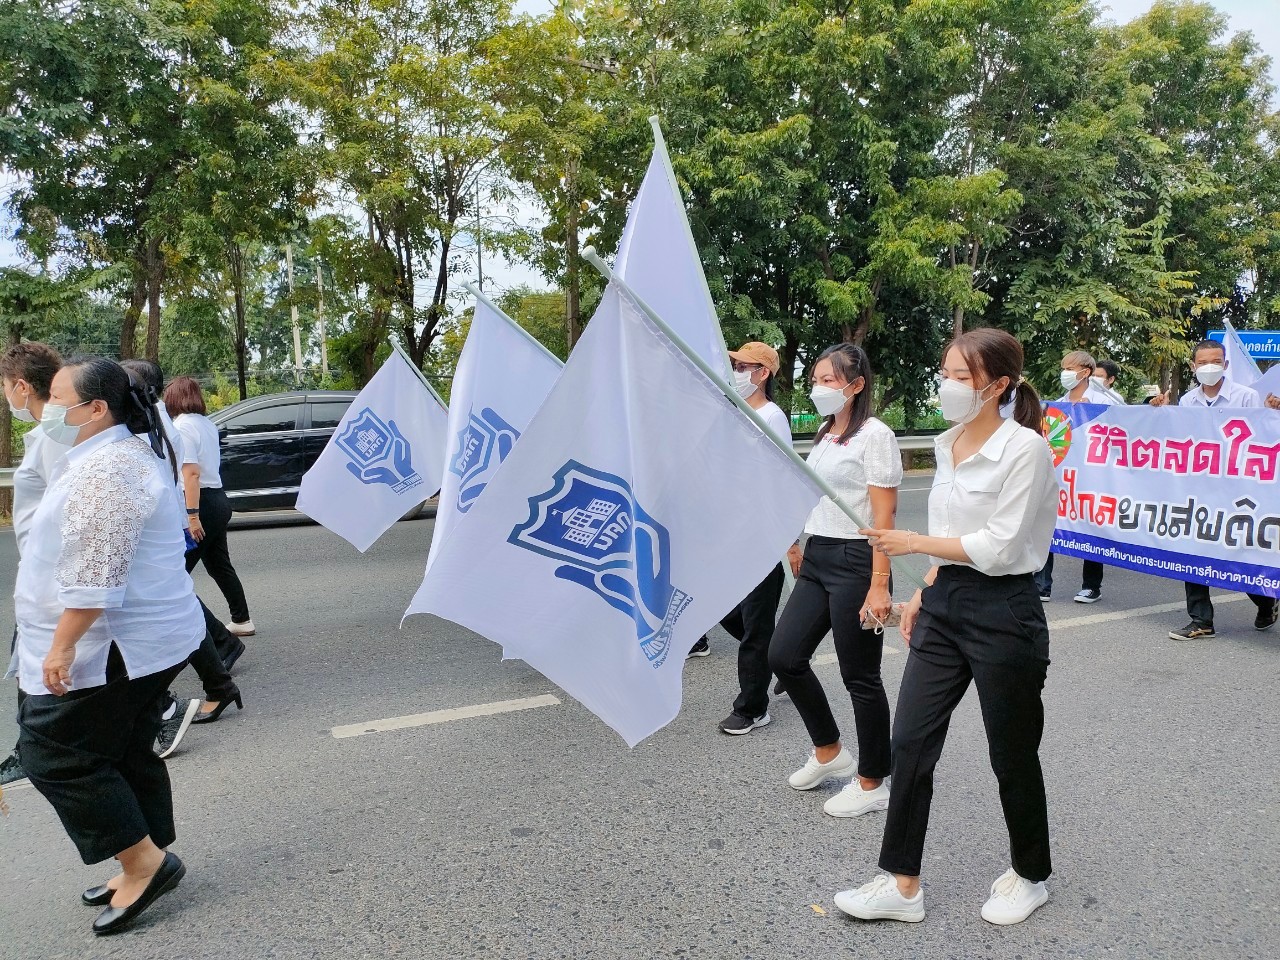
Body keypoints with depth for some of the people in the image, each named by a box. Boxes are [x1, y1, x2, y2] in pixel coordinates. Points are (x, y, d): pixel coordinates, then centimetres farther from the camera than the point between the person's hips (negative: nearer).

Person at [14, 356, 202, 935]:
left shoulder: (107, 466, -21)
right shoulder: (124, 453, 15)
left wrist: (62, 645, -22)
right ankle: (147, 865, 26)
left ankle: (144, 860, 6)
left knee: (53, 753, 0)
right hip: (140, 639, 10)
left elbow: (94, 572, -26)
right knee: (126, 753, 16)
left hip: (113, 645, -10)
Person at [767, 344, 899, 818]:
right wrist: (801, 550, 16)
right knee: (783, 657, 7)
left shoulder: (875, 435, -11)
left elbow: (883, 517, -15)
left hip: (854, 563, -8)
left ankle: (872, 783, 21)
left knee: (860, 676, 3)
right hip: (817, 560, 8)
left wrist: (879, 586, -20)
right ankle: (829, 752, 28)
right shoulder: (825, 435, 12)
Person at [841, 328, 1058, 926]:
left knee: (1011, 752, 11)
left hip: (1002, 613, -7)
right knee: (911, 741, 5)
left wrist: (913, 543, -16)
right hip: (944, 606, 7)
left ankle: (1030, 876, 36)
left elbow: (999, 546, -19)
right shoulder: (948, 444, 8)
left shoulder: (1024, 448, -15)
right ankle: (902, 885, 18)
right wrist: (924, 593, 13)